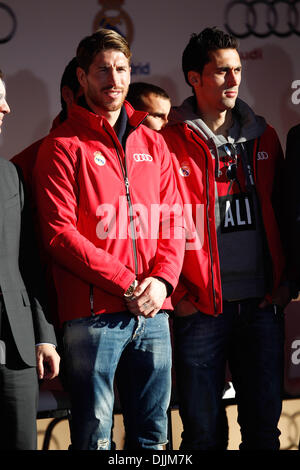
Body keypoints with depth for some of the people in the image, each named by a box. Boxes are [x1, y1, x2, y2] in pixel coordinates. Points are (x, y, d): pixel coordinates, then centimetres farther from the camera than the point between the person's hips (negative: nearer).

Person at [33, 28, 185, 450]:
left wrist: (161, 278, -7)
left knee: (153, 434, 11)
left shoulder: (152, 143, 16)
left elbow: (173, 220, 12)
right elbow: (60, 234, -9)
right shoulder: (64, 146, 0)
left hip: (153, 312, 5)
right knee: (94, 435, -1)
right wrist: (127, 284, -13)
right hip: (94, 315, -5)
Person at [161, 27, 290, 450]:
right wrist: (178, 295, -8)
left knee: (264, 425, 9)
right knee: (203, 432, 3)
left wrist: (285, 282, 7)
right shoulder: (170, 142, -3)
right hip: (201, 307, -4)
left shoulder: (263, 137, 11)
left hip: (263, 305, 4)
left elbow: (281, 213, 15)